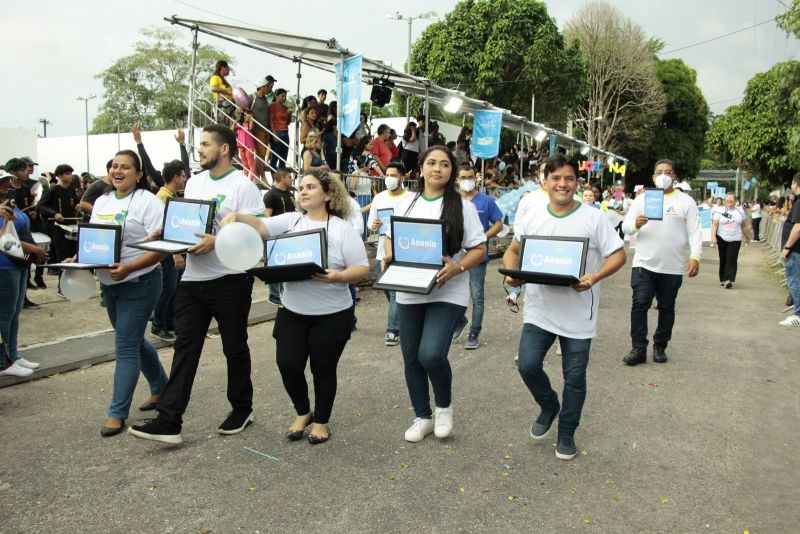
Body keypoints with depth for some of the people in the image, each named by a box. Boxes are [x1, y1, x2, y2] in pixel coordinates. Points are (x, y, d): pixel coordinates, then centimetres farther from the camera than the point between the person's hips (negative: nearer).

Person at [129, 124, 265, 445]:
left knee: (234, 347, 9)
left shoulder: (243, 186, -10)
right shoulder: (193, 182, 13)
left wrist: (216, 241, -27)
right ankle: (169, 421, 5)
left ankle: (241, 409, 27)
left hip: (230, 280, -6)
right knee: (185, 347, 3)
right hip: (192, 278, 6)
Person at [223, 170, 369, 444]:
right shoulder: (291, 221, 5)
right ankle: (303, 413, 28)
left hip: (332, 315, -3)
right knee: (288, 364, 0)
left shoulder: (343, 229, -5)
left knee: (323, 369, 7)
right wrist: (236, 216, -27)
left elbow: (362, 268, -8)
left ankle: (321, 421, 29)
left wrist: (339, 277, -27)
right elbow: (260, 226, -8)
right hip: (291, 312, 3)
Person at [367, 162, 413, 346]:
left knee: (397, 293, -8)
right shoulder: (379, 198, 12)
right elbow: (370, 222, 15)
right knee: (388, 292, 15)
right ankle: (401, 323, 33)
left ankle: (393, 331, -3)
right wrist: (373, 225, -7)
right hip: (382, 253, 6)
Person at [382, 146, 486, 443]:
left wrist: (457, 266, -21)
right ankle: (423, 417, 31)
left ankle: (444, 406, 13)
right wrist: (388, 257, -5)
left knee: (431, 354, -19)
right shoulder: (406, 203, 8)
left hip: (447, 293, -4)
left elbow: (479, 249, -3)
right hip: (408, 293, 5)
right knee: (411, 358, 10)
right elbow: (390, 237, 17)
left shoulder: (462, 206, -2)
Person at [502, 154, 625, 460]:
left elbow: (618, 255, -4)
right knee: (528, 365, -7)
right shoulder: (531, 219, 5)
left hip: (578, 315, -2)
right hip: (539, 311, 2)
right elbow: (513, 251, 14)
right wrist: (512, 273, -8)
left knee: (575, 377, 7)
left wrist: (594, 277, -22)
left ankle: (567, 433, 29)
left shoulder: (593, 218, -4)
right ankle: (549, 406, 25)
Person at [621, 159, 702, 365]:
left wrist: (695, 257, -14)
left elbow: (695, 232, -1)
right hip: (644, 264, 0)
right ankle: (638, 348, 1)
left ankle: (660, 346, 23)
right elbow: (625, 227, 2)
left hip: (673, 267, 0)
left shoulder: (686, 201, 4)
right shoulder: (642, 199, 7)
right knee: (639, 305, -5)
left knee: (666, 308, 10)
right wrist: (636, 224, -22)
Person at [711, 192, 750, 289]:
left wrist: (747, 237, 21)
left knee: (731, 260, -10)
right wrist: (713, 236, -17)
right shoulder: (720, 211, 1)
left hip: (735, 240, 0)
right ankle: (723, 279, 16)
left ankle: (729, 280, -15)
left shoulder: (740, 211, 9)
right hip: (722, 239, 0)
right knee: (723, 259, 6)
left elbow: (744, 226, 16)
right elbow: (714, 224, -6)